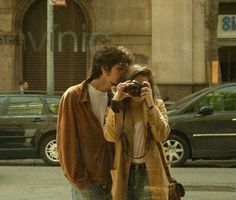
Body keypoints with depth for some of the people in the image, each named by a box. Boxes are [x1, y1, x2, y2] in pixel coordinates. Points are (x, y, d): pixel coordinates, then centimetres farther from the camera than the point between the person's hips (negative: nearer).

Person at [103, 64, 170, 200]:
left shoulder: (158, 105, 3)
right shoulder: (119, 108, 4)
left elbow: (162, 135, -14)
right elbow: (110, 136, -13)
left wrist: (150, 103, -19)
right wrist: (116, 102, -17)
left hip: (150, 174, -1)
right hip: (124, 174, 1)